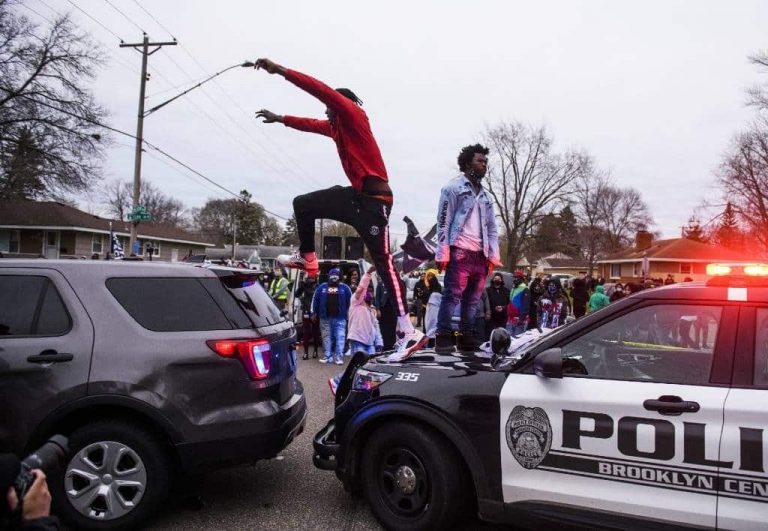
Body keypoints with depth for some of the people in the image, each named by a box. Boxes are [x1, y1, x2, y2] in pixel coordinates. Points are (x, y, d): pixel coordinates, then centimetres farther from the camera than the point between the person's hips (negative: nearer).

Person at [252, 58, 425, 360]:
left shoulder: (353, 113, -2)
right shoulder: (335, 125, 21)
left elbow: (322, 90, -13)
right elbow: (312, 125, 39)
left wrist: (280, 70, -13)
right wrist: (280, 119, 47)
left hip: (373, 198, -9)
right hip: (356, 194, 9)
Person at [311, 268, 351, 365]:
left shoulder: (344, 288, 4)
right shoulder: (322, 287, 7)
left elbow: (350, 301, 7)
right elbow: (315, 300, 9)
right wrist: (314, 313, 6)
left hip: (340, 318, -1)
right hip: (325, 318, 2)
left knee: (340, 337, -3)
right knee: (326, 338, 7)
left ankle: (339, 357, 1)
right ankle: (328, 357, 15)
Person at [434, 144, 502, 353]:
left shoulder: (485, 195, 24)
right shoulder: (454, 187, 4)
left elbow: (492, 227, 23)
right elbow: (443, 221, -3)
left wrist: (493, 255, 11)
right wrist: (443, 252, -12)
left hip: (480, 255, 7)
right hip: (460, 251, -7)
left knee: (472, 299, 9)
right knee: (452, 295, -9)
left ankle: (465, 336, 16)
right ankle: (443, 336, -6)